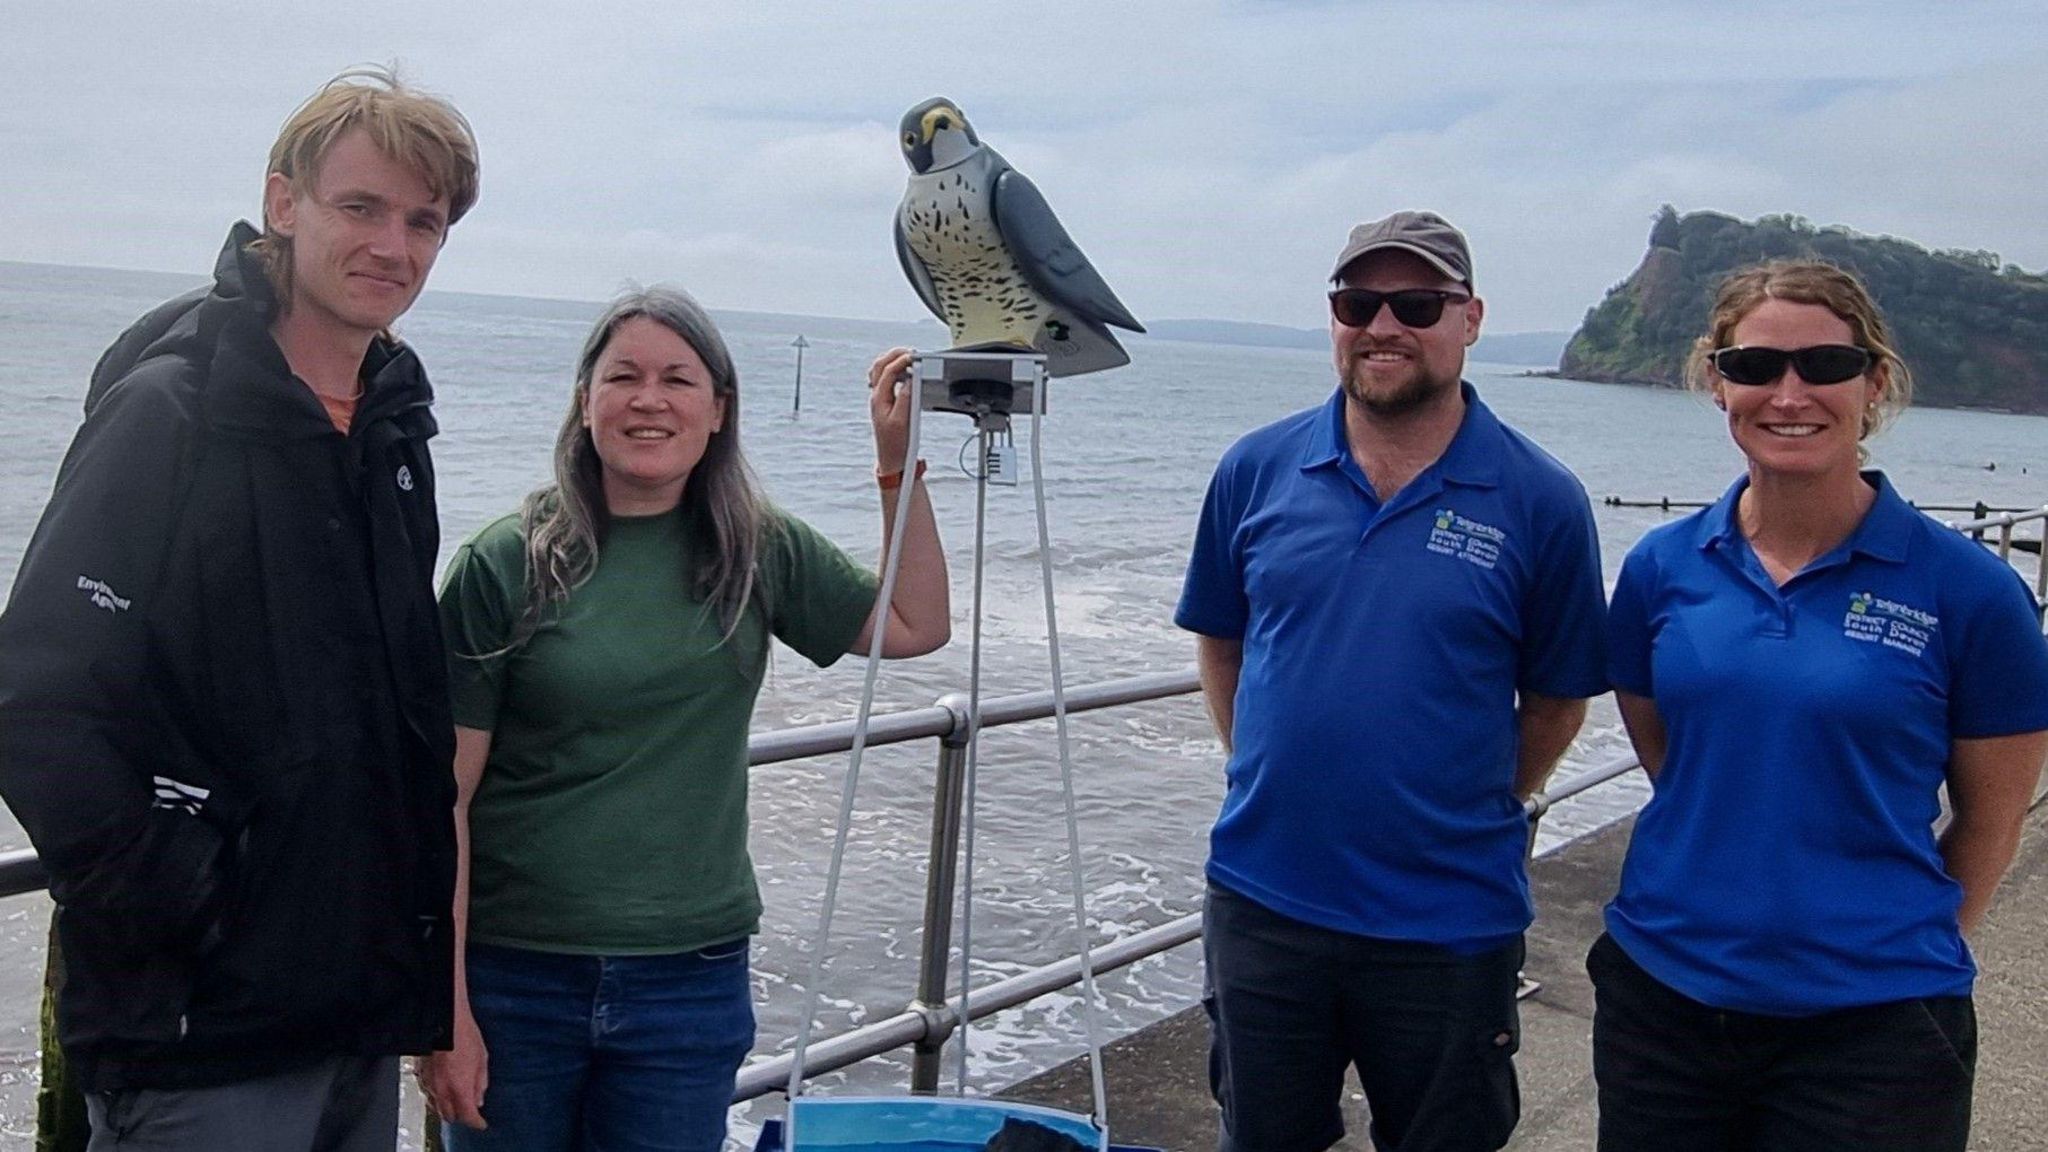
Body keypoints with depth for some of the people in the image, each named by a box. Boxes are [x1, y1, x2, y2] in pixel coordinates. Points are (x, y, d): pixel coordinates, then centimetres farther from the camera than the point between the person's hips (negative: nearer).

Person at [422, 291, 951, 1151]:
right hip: (515, 978, -2)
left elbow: (915, 626, 13)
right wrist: (448, 1010, -10)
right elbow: (446, 799, -8)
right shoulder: (505, 565, -8)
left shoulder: (758, 552, 2)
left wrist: (898, 463, 5)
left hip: (692, 979, 2)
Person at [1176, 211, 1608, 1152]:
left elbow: (1558, 694, 1)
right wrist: (1262, 773, 7)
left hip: (1448, 924, -2)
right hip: (1262, 900, 2)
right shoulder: (1257, 469, -1)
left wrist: (1480, 811, 2)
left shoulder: (1539, 500, -8)